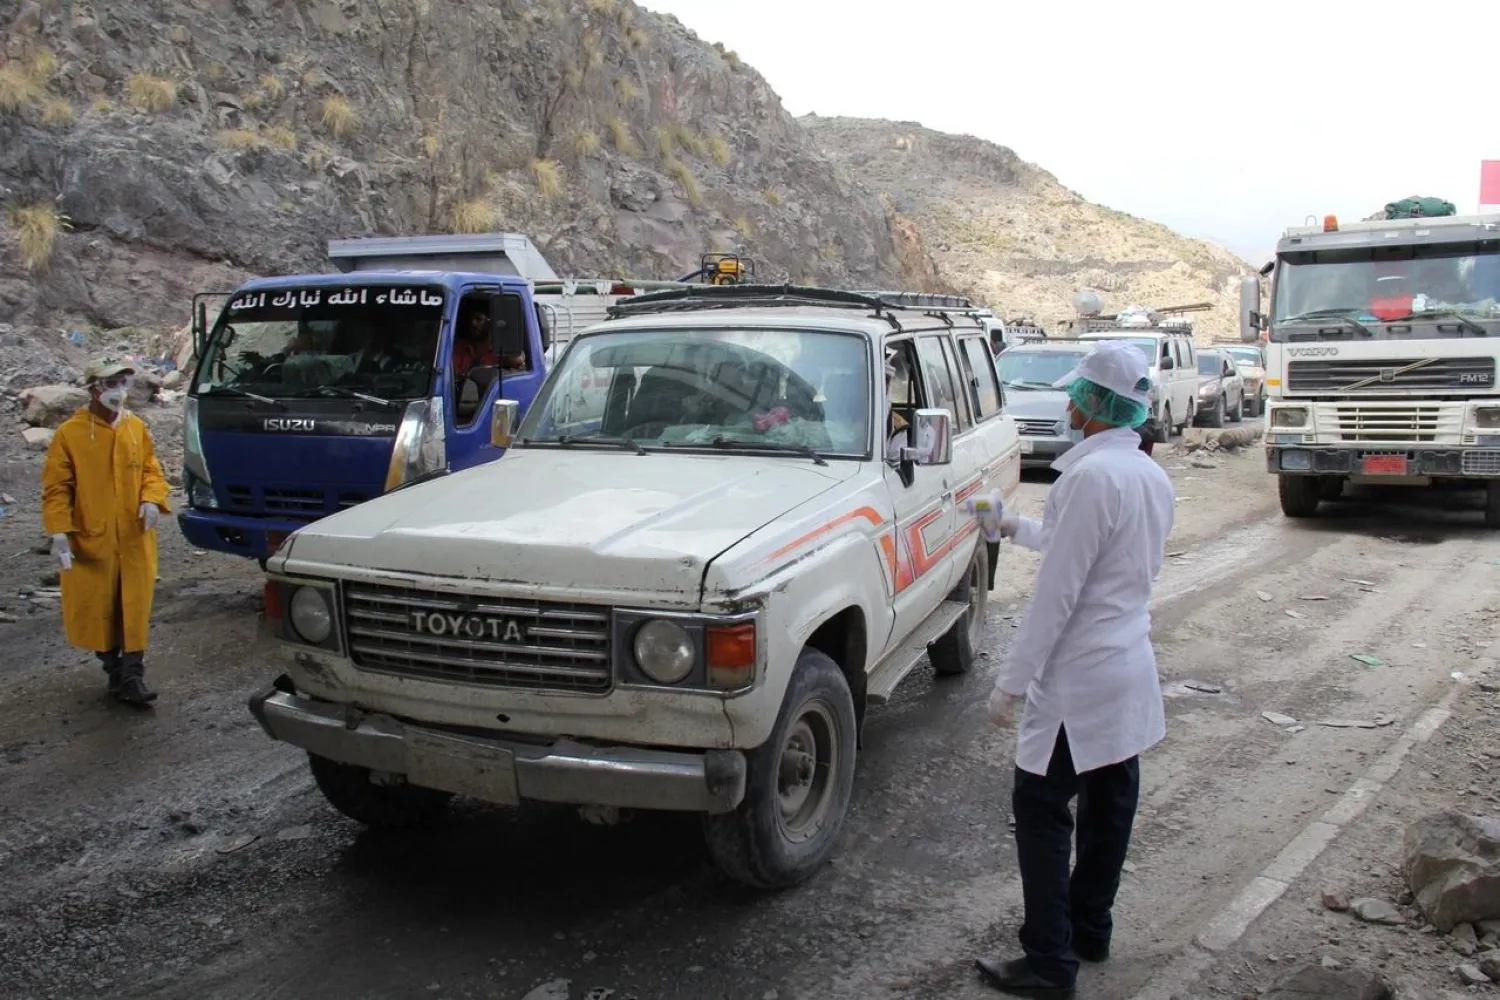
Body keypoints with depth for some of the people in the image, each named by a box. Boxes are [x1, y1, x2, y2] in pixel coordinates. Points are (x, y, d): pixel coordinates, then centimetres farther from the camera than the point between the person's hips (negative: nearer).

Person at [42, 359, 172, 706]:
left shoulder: (137, 427, 5)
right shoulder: (69, 433, -6)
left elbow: (151, 470, 11)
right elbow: (56, 489, -6)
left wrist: (152, 499, -10)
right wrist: (59, 533, -16)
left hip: (135, 540, 2)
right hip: (91, 541, -2)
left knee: (135, 609, 1)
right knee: (97, 610, 8)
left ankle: (133, 676, 7)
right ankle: (114, 671, 25)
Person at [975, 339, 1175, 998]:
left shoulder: (1092, 475, -21)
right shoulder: (1152, 477, 7)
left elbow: (1056, 592, -22)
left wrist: (1011, 680, -16)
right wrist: (1020, 528, 32)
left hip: (1080, 678, -9)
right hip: (1130, 671, 9)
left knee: (1040, 810, 1)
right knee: (1108, 805, 17)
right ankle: (1090, 930, 32)